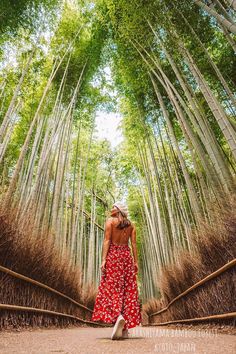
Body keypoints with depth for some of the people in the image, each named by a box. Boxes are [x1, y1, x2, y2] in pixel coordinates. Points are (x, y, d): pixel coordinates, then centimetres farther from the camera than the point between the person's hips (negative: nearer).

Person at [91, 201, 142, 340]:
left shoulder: (110, 220, -1)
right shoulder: (131, 224, 10)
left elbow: (107, 240, -10)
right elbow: (134, 244, 5)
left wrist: (103, 259, -12)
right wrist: (136, 262, 6)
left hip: (113, 255, -4)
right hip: (127, 255, 4)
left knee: (112, 287, -1)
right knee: (128, 289, 8)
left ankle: (118, 316, -23)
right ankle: (125, 328, 12)